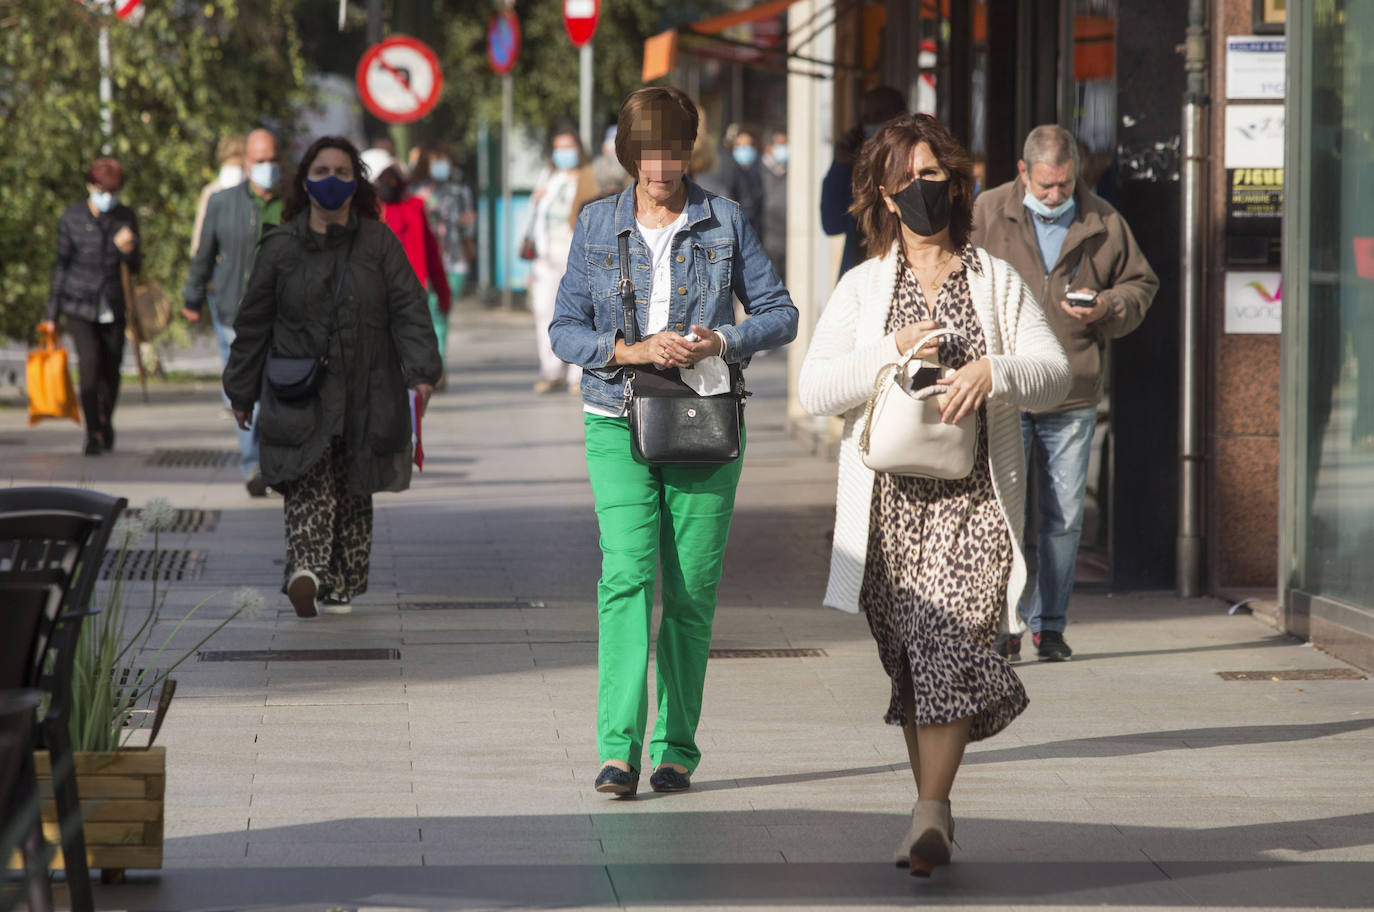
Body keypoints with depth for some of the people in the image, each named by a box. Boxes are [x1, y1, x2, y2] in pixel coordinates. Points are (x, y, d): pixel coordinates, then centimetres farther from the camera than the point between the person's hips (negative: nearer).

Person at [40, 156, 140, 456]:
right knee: (89, 363, -18)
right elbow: (61, 266, 1)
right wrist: (52, 314, 3)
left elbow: (134, 267, 7)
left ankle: (106, 422, 33)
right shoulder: (71, 218, -5)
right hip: (80, 305, -2)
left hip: (113, 306, 2)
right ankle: (93, 434, -12)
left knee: (111, 369, 7)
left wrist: (129, 249, -17)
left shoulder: (126, 218, 1)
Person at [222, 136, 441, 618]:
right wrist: (242, 392, 11)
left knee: (354, 492, 1)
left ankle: (341, 586, 0)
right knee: (310, 483, -10)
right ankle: (307, 569, -18)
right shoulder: (280, 247, 2)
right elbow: (253, 323, 9)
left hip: (365, 394, 1)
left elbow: (408, 309, -3)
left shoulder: (379, 243, 2)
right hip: (300, 397, -1)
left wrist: (421, 371, -17)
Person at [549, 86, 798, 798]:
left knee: (692, 590, 1)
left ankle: (676, 748, 12)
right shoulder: (597, 225, 5)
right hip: (619, 423, -1)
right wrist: (629, 351, -14)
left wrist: (721, 344, -13)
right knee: (626, 575, -16)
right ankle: (618, 749, -21)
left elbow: (779, 313, 6)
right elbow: (564, 328, 4)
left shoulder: (724, 222, 4)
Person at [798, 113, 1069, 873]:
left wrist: (993, 371, -21)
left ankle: (930, 810, -20)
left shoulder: (996, 281, 9)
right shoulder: (862, 288, 10)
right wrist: (891, 352, -14)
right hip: (890, 497, 2)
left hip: (973, 496, -2)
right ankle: (934, 807, 18)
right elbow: (815, 390, 0)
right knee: (910, 660, 6)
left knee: (947, 641, -17)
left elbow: (1053, 371, -1)